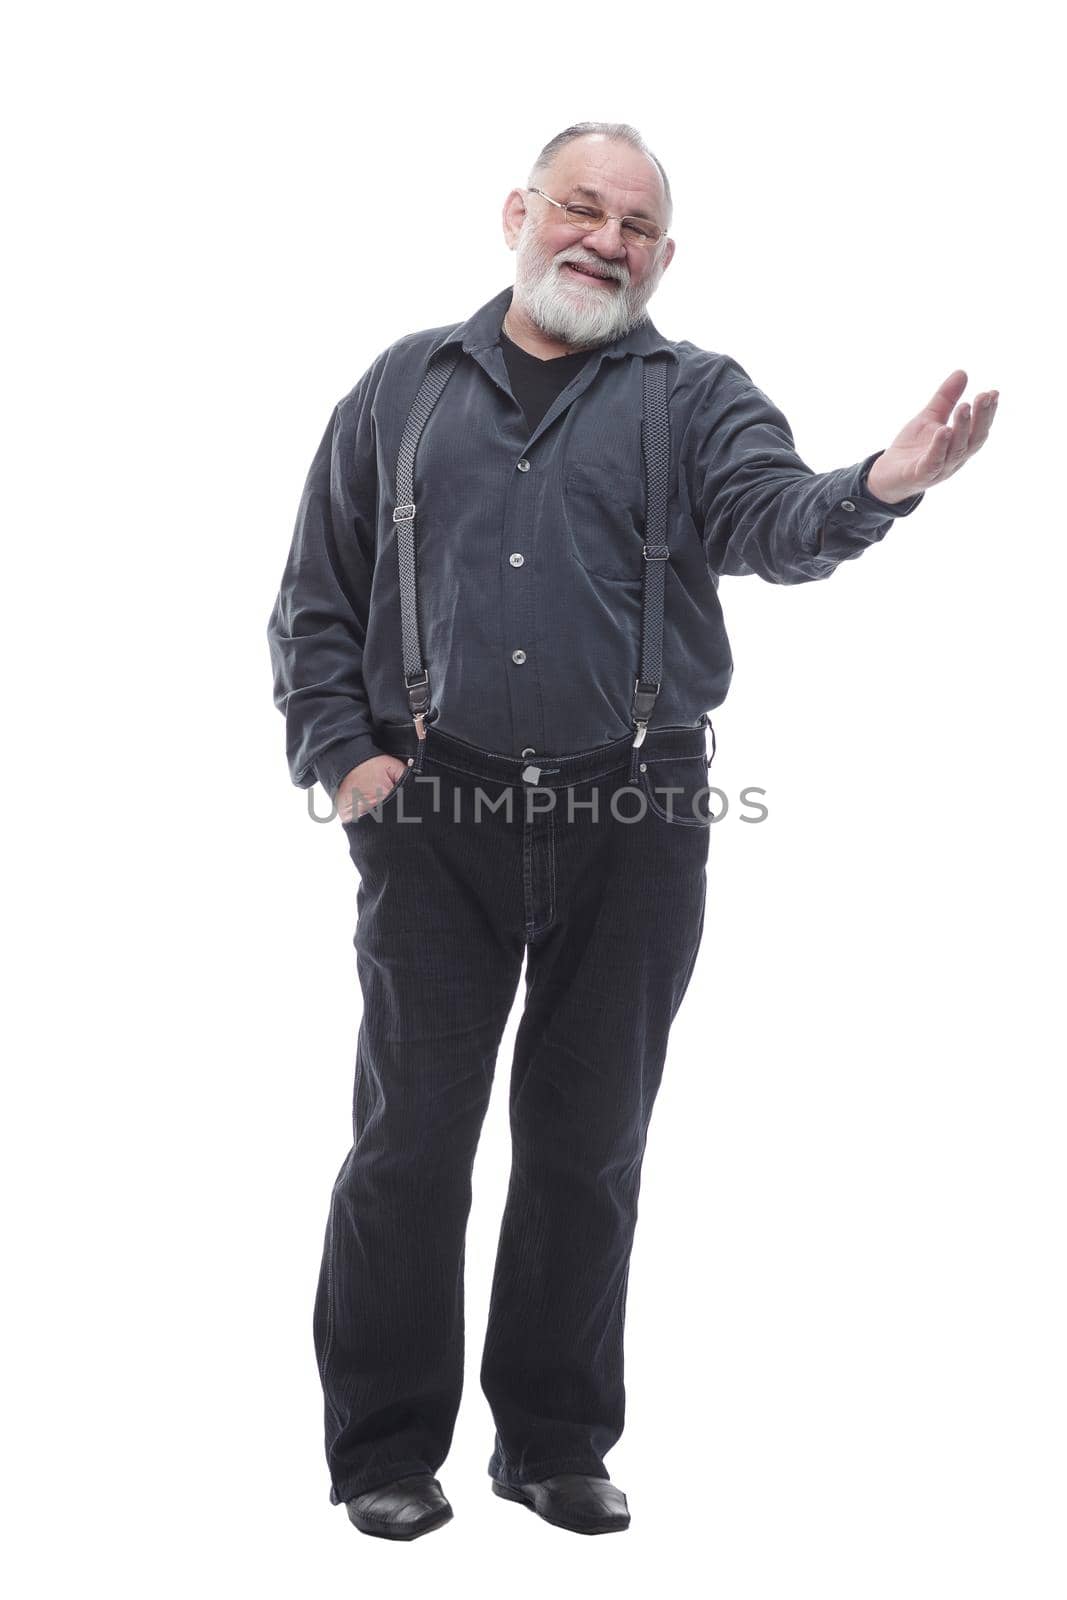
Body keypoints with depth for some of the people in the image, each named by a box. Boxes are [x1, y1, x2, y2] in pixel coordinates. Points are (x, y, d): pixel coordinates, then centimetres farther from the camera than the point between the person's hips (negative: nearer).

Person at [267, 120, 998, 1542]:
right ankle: (386, 1448, 18)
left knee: (590, 1142, 9)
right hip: (438, 812, 0)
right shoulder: (406, 387, 10)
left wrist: (879, 486, -36)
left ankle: (557, 1441, 24)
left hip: (635, 820, 0)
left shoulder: (694, 397, 7)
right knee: (411, 1135, 4)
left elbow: (773, 516, -14)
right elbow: (318, 594, 12)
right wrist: (344, 753, -1)